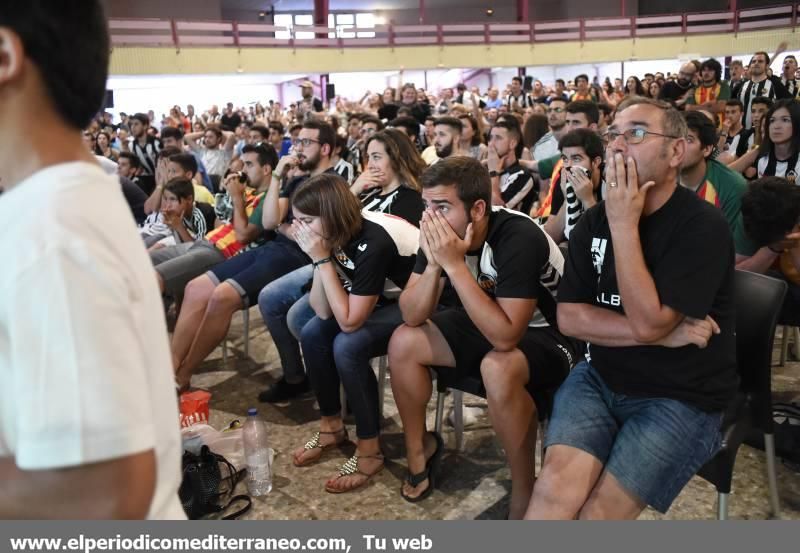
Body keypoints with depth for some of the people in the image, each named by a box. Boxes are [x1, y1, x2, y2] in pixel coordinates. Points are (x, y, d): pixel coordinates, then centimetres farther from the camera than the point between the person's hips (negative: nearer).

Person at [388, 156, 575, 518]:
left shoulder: (519, 238, -32)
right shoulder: (440, 233, -13)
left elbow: (505, 336, -38)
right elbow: (412, 316, -13)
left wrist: (454, 265, -38)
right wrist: (434, 264, -30)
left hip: (546, 335, -6)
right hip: (484, 322, 7)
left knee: (497, 368, -37)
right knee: (403, 342, -9)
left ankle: (524, 492, -12)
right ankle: (420, 448, 14)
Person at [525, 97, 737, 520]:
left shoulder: (703, 226, -12)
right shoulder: (594, 220, 3)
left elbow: (646, 322, -21)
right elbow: (569, 317, -3)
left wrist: (624, 224, -20)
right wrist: (664, 335, -13)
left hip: (681, 397, -3)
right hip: (600, 378, 4)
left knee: (599, 513, -17)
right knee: (555, 491, -20)